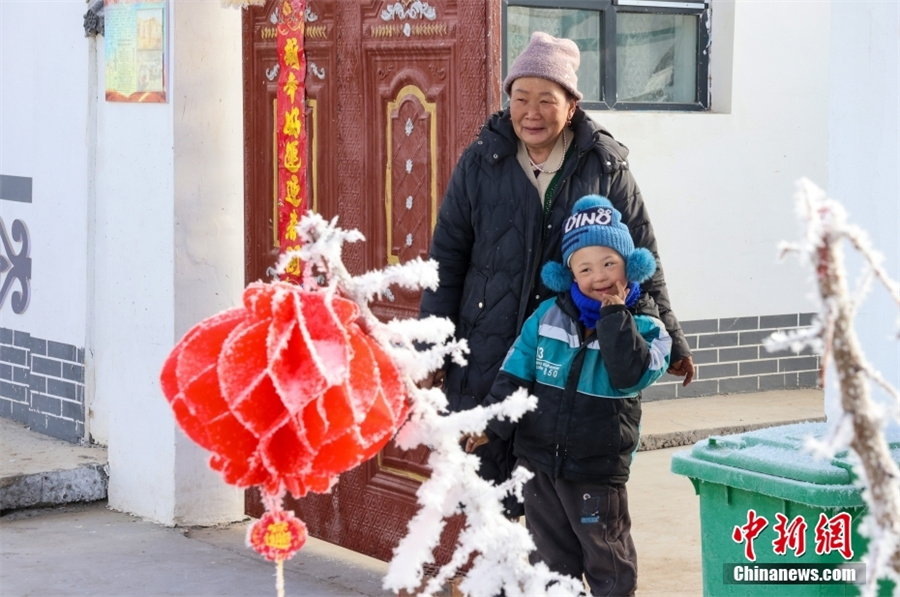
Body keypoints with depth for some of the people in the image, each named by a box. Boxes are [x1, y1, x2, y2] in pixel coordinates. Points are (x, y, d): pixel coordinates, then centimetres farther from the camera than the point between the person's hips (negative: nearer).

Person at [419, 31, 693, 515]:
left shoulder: (606, 167, 0)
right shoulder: (481, 162, 1)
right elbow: (447, 257, 6)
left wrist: (669, 342, 9)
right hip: (489, 351, 1)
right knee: (486, 464, 5)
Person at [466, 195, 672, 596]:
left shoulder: (645, 326, -7)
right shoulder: (548, 316, 0)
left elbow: (631, 375, -24)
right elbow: (514, 375, 2)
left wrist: (614, 316, -21)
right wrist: (492, 426, -7)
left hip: (598, 471, -3)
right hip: (538, 461, 3)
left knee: (608, 563, 8)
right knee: (551, 560, 15)